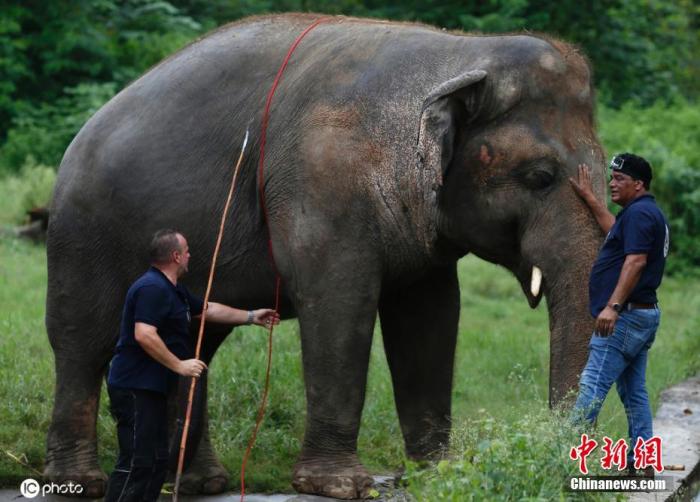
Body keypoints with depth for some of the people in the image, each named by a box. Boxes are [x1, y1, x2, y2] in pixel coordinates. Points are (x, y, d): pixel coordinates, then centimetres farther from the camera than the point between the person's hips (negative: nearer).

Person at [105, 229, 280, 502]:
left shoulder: (174, 291, 18)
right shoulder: (152, 288, -17)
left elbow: (208, 309, 33)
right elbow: (144, 335, -27)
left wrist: (251, 317, 38)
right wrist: (179, 365, -22)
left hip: (152, 388, 11)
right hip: (135, 388, -11)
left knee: (156, 462, 12)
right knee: (136, 464, -14)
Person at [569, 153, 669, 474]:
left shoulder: (639, 213, -14)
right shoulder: (648, 214, 19)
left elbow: (635, 261, -25)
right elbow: (614, 230, 38)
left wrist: (613, 306, -32)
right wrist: (588, 196, 42)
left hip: (627, 316, -11)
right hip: (644, 315, 11)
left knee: (593, 385, -13)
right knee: (634, 392, 11)